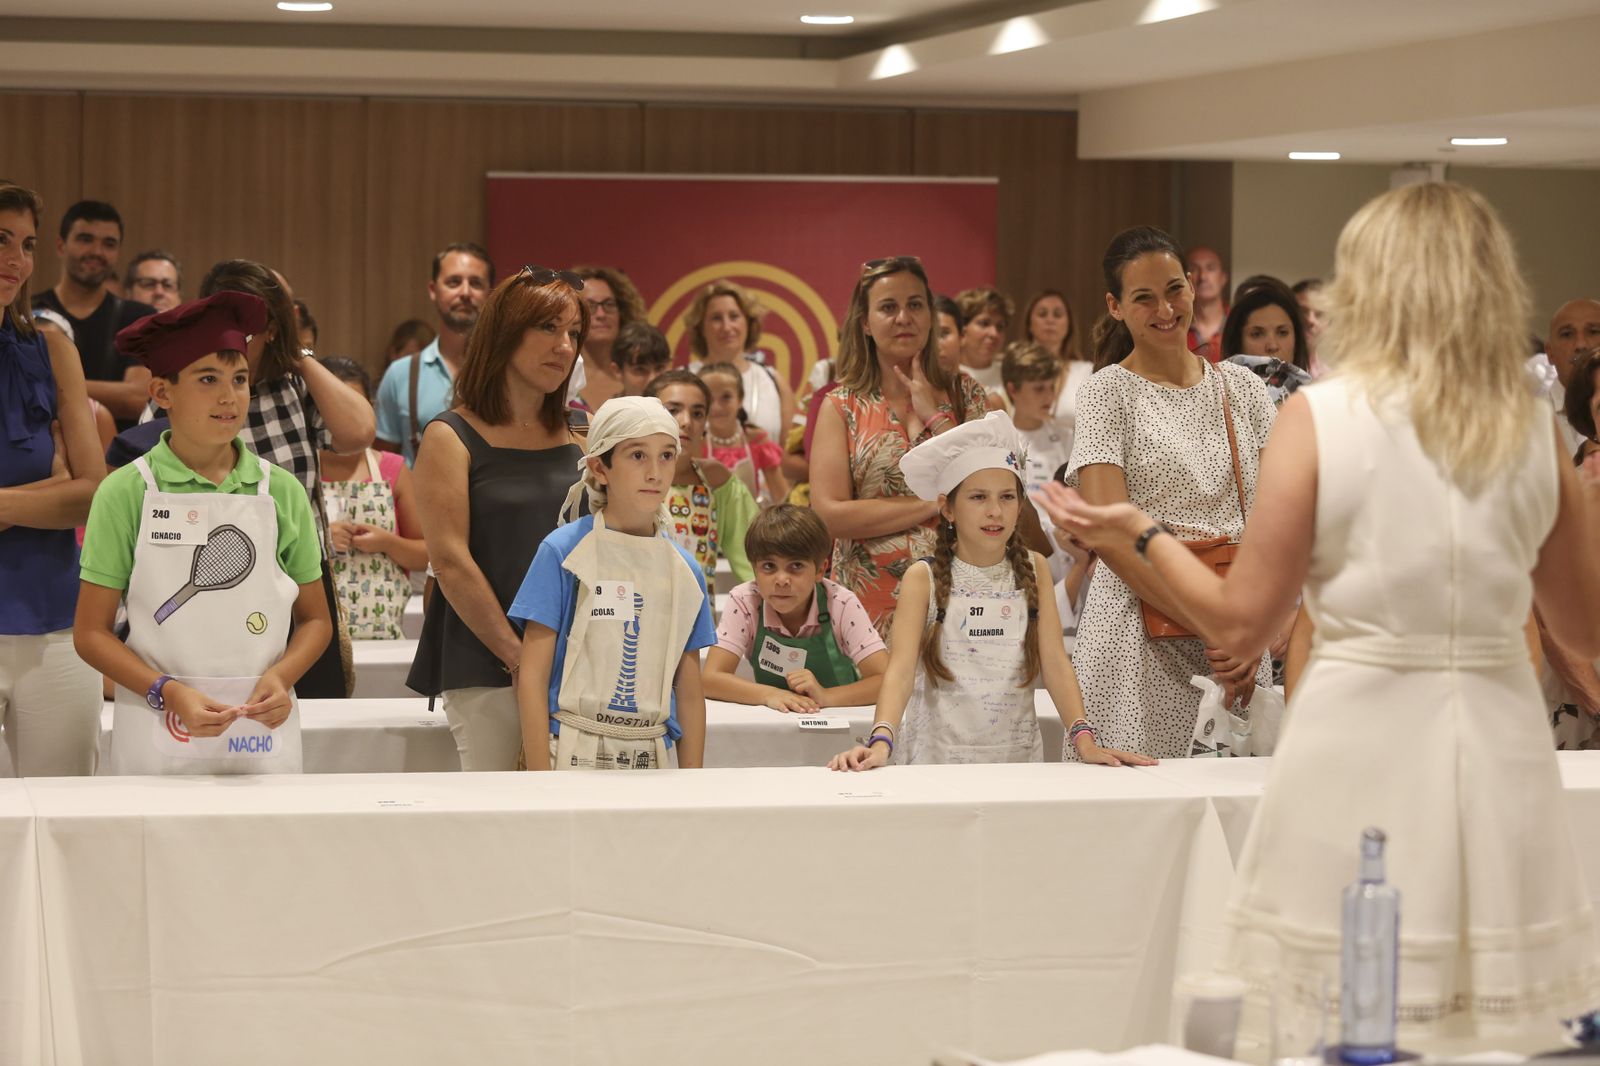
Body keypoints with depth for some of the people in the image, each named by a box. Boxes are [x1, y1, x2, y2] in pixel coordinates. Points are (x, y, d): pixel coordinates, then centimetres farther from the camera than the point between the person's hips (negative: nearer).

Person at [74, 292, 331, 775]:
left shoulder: (281, 491, 5)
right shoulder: (126, 493, -2)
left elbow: (315, 618, 12)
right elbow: (91, 632, -2)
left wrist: (281, 676, -7)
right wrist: (168, 693, -16)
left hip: (263, 735, 2)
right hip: (158, 735, -2)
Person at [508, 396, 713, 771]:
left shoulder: (684, 570, 8)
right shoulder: (562, 552, -5)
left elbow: (689, 694, 12)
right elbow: (532, 678, -6)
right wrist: (541, 784, -12)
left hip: (652, 762, 4)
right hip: (574, 754, -4)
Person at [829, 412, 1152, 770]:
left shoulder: (1033, 569, 7)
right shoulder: (924, 578, -1)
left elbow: (1055, 663, 1)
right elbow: (901, 667, -12)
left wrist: (1084, 740, -14)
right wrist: (881, 741, -29)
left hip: (1017, 754, 2)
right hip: (939, 755, -2)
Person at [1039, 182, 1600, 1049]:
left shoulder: (1320, 416, -5)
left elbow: (1240, 624, -5)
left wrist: (1137, 536, 10)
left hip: (1358, 751, -3)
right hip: (1501, 757, 3)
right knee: (1497, 1033, 8)